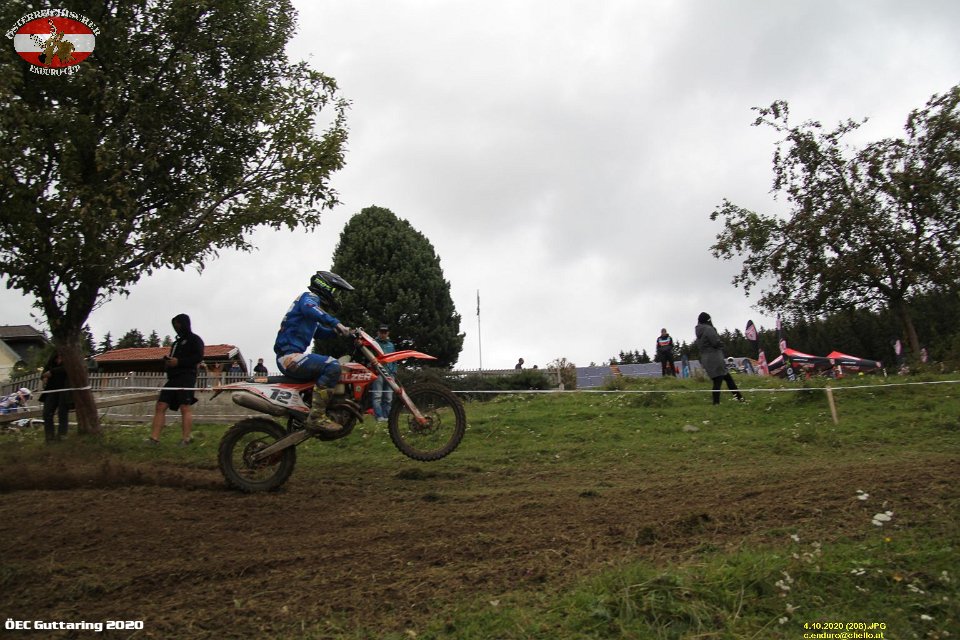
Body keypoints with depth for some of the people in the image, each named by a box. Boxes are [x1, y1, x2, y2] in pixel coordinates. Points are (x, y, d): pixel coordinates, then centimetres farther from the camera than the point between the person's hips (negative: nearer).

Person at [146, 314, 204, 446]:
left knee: (185, 408, -14)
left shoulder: (194, 339, 6)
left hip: (186, 377, -8)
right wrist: (167, 361, 7)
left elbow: (198, 357, -8)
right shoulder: (177, 342, 29)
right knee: (160, 406, -4)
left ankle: (186, 439, -17)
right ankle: (154, 438, -9)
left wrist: (178, 362, -14)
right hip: (173, 377, 8)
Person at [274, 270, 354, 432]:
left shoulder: (313, 301, 28)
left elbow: (319, 332, 36)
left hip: (288, 358, 11)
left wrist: (340, 331, 20)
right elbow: (308, 308, -28)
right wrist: (335, 323, -32)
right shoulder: (310, 296, -2)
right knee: (332, 366, -27)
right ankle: (316, 417, -31)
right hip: (290, 356, -11)